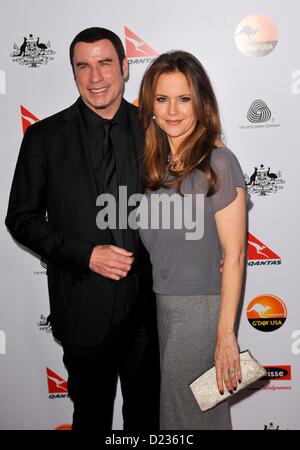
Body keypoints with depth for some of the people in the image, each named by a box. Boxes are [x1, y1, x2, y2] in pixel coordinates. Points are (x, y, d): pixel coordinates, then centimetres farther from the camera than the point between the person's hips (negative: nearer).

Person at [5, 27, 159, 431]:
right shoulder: (45, 137, -5)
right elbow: (22, 218, -4)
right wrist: (86, 255, -15)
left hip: (149, 303, 2)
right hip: (84, 304, -1)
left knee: (147, 412, 21)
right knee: (92, 412, 19)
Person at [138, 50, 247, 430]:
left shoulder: (218, 162, -14)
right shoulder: (151, 161, 5)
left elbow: (234, 253, -14)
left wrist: (226, 334, -15)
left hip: (198, 307, -6)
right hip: (155, 304, 6)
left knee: (188, 413, 10)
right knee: (168, 403, 20)